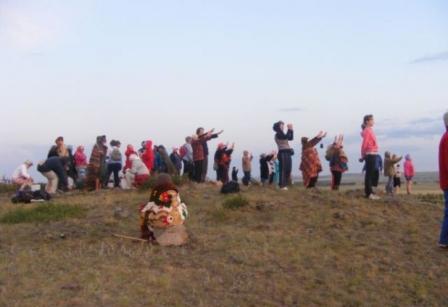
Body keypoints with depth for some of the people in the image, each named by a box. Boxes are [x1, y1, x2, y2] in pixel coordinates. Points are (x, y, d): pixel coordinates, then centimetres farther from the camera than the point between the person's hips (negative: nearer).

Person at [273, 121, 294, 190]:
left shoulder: (282, 134, 23)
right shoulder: (278, 134, -6)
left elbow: (291, 138, 24)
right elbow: (286, 137, -21)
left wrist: (291, 130, 15)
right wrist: (289, 129, -11)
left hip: (287, 153, 10)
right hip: (283, 153, -10)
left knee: (288, 169, 9)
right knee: (283, 169, -12)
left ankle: (284, 184, 14)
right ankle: (282, 185, -11)